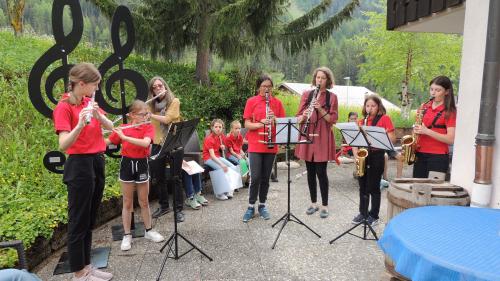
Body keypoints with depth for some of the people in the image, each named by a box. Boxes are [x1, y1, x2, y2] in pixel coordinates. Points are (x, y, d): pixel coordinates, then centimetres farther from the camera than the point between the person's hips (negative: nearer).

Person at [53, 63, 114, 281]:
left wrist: (98, 115, -15)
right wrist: (80, 125, -38)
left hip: (97, 163, 8)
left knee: (90, 220, 15)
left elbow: (110, 127, 4)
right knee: (78, 222, 3)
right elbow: (63, 145, -23)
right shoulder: (63, 107, -14)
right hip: (79, 166, -8)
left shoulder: (89, 102, 9)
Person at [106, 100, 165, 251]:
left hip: (142, 165, 0)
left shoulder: (149, 128, -6)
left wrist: (124, 137, -30)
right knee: (127, 203, 8)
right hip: (126, 165, 0)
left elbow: (145, 143, -26)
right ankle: (127, 236, 18)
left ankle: (149, 230, 28)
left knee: (144, 201, 12)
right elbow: (105, 142, -1)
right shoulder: (122, 128, -1)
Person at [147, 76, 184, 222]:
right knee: (158, 178, 12)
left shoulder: (174, 101, -5)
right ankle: (164, 206, 28)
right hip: (157, 144, 5)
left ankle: (179, 209, 11)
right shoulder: (151, 105, 9)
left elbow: (166, 119, -19)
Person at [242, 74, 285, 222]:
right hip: (255, 145, -2)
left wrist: (274, 119, -13)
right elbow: (247, 124, -3)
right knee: (255, 177, -4)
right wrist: (261, 123, -21)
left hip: (271, 146, 3)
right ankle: (251, 207, 11)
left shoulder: (277, 102, 6)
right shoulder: (251, 101, 0)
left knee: (265, 178, 10)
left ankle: (262, 205, 24)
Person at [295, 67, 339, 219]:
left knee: (321, 171, -3)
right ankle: (313, 203, 23)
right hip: (307, 137, 3)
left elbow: (333, 120, -5)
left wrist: (320, 109, -19)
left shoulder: (332, 97, 1)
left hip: (322, 138, -3)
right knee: (310, 171, 9)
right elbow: (298, 117, 5)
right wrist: (303, 116, -17)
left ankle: (324, 205, 10)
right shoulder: (306, 94, 7)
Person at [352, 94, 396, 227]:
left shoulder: (384, 119, -3)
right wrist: (356, 154, -7)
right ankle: (363, 213, 24)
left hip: (376, 156, -5)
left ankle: (374, 215, 14)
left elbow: (392, 138, -9)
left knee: (373, 187, 2)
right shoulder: (361, 121, 11)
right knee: (362, 187, 12)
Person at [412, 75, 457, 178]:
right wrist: (416, 130, 1)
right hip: (420, 155, 5)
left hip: (438, 157, -5)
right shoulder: (424, 106, 10)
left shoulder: (449, 112, -5)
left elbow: (451, 139, -12)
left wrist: (427, 131, -20)